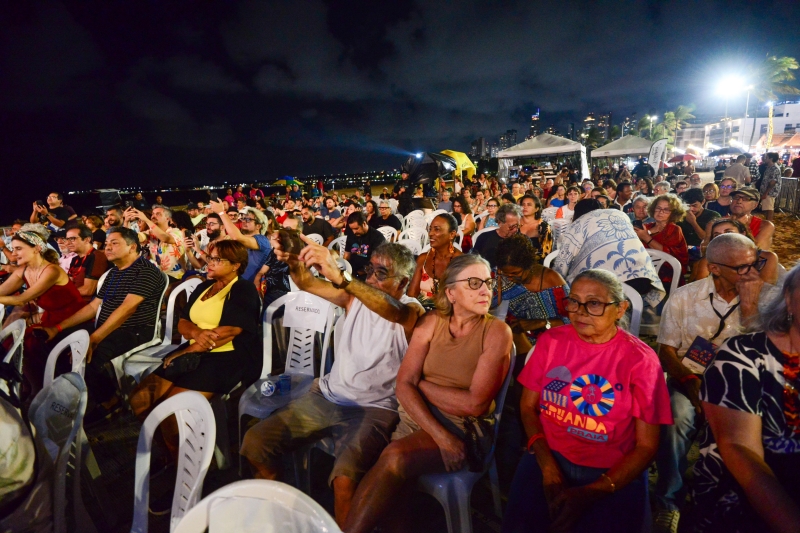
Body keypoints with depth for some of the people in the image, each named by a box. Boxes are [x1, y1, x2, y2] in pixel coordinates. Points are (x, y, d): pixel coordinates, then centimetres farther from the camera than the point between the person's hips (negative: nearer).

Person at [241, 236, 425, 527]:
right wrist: (294, 261, -29)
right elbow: (308, 283, -4)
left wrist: (338, 276, -48)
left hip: (374, 408, -5)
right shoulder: (355, 296, 8)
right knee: (255, 441, -6)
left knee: (345, 477, -31)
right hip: (329, 395, 6)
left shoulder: (412, 311, -8)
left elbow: (390, 309, -33)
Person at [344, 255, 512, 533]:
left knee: (394, 457, -27)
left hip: (464, 429, -2)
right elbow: (404, 385, -6)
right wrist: (440, 436, -18)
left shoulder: (497, 332, -8)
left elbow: (474, 404, -14)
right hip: (416, 417, 3)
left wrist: (422, 383, -6)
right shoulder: (432, 322, 2)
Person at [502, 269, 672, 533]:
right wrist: (548, 466, -11)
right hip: (548, 456, 1)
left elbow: (646, 446, -6)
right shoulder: (551, 340, -1)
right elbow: (528, 406, 3)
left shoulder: (641, 360, -9)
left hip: (613, 472, -1)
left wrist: (591, 493, -15)